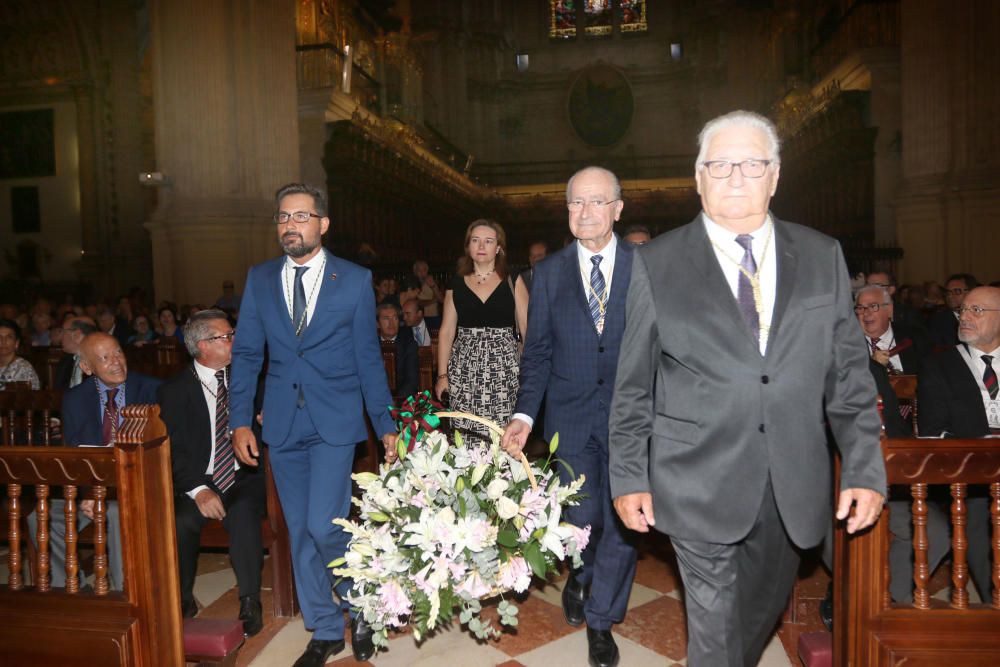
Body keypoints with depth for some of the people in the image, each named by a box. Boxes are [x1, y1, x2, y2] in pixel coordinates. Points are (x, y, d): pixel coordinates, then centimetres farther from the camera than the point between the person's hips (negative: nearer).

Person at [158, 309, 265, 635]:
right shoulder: (174, 391, 2)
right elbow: (173, 452, -7)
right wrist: (198, 490, -22)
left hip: (243, 477, 1)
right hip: (198, 481, 0)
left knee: (242, 515, -31)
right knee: (180, 520, -30)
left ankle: (250, 603, -17)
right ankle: (183, 599, -3)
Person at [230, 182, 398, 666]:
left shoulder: (355, 279, -1)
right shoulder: (259, 279, 7)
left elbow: (368, 356, 1)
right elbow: (246, 353, 7)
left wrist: (386, 424, 0)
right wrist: (241, 421, 0)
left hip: (335, 421, -3)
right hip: (283, 423, 4)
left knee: (323, 526, -11)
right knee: (300, 533, 11)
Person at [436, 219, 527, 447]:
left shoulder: (512, 282, 5)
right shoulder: (457, 284, 10)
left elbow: (526, 326, 0)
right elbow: (446, 332, 11)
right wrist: (442, 375, 5)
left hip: (504, 368, -1)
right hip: (465, 368, 2)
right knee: (465, 435, -2)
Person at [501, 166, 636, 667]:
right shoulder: (548, 273, 3)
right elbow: (537, 352, 4)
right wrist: (525, 413, -7)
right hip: (570, 413, 1)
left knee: (622, 518, 4)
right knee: (582, 517, 7)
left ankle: (601, 621, 27)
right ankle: (580, 577, 44)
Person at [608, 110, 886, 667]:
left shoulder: (823, 257, 4)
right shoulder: (657, 264, -4)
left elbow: (849, 372, 6)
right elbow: (633, 386, -1)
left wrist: (866, 468, 0)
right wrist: (630, 477, -2)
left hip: (794, 488, 4)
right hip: (701, 486, -3)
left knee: (765, 610, 23)